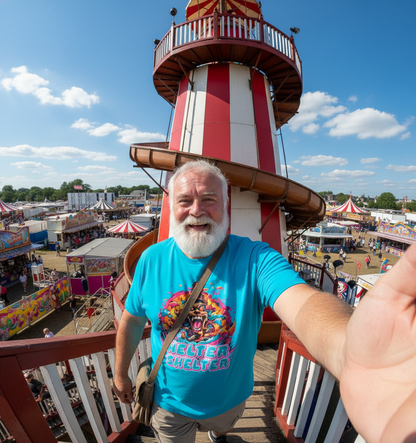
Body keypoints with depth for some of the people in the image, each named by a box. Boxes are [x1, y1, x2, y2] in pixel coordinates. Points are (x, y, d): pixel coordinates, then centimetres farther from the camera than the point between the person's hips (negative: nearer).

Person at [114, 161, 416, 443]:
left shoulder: (254, 258, -29)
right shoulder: (152, 259, -19)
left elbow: (302, 301, -47)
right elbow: (132, 320, -6)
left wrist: (350, 349, -68)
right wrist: (121, 374, 5)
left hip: (229, 398, 0)